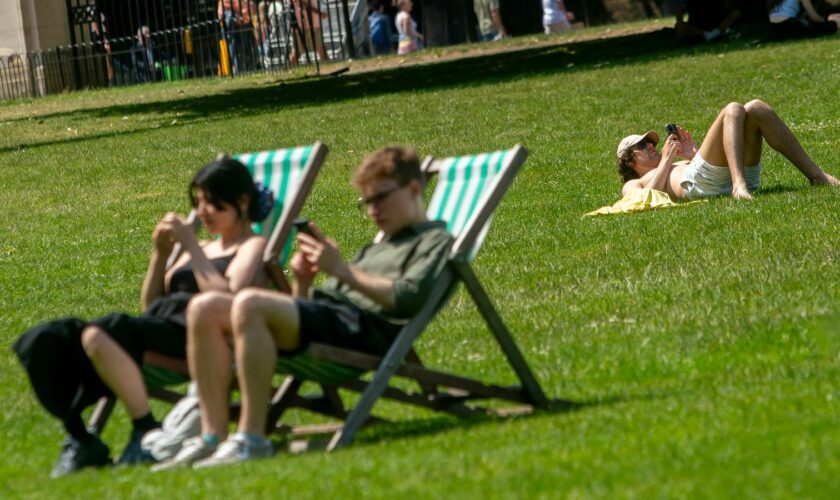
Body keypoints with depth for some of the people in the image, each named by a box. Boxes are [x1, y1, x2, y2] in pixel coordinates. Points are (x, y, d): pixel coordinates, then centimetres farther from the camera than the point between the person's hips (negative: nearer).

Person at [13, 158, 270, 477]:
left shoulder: (253, 247, 11)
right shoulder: (200, 250, 32)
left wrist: (192, 247, -6)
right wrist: (160, 254, 15)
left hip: (190, 333, -8)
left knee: (99, 336, -37)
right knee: (42, 342, -15)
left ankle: (147, 433, -28)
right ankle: (77, 438, -10)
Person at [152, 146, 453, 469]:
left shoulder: (434, 240, 12)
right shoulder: (375, 250, 37)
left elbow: (407, 299, -10)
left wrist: (342, 270, -11)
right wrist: (303, 282, 7)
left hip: (367, 325, -9)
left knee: (249, 303, -32)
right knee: (205, 307, -8)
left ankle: (252, 439, -34)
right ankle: (213, 437, -16)